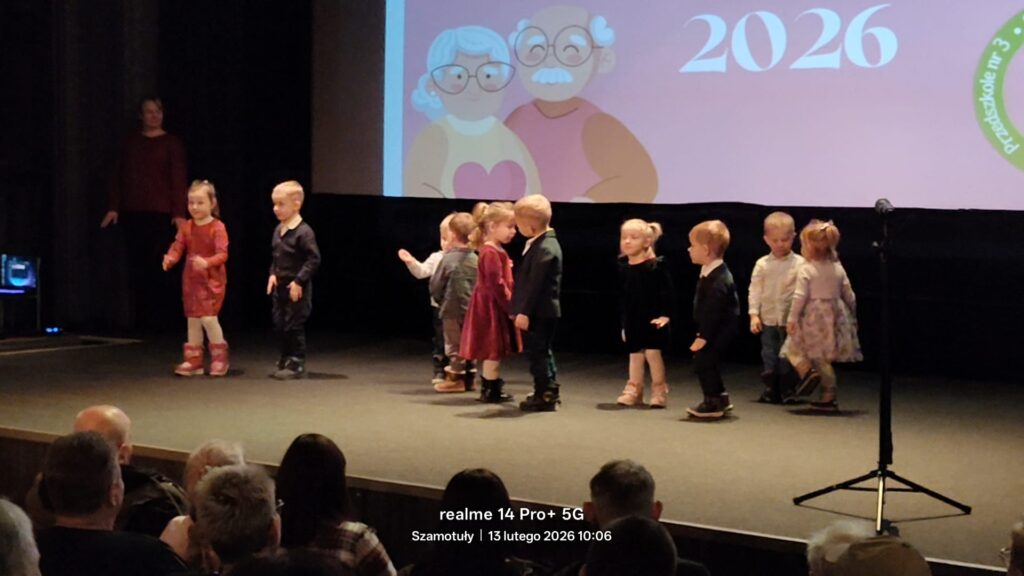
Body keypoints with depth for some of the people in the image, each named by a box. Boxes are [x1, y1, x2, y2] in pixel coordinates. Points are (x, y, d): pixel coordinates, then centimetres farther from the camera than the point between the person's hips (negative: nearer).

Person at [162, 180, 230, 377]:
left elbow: (222, 254, -18)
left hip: (211, 280, -6)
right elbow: (177, 247, -1)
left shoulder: (217, 227, -11)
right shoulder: (186, 227, 5)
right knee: (192, 319, 10)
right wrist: (169, 259, -23)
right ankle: (193, 360, 19)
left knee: (208, 317, -14)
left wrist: (206, 263, -36)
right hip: (191, 280, 6)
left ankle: (220, 359, 3)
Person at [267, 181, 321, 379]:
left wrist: (299, 281, -20)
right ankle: (286, 358, 27)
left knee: (294, 325, -3)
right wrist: (273, 274, 5)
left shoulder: (303, 232, -17)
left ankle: (296, 363, 7)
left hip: (297, 288, -8)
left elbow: (314, 259, -19)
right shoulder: (278, 230, 8)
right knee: (279, 324, 14)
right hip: (280, 286, 8)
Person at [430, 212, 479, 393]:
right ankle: (468, 377, 20)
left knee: (454, 344, 5)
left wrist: (439, 299, 12)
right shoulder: (475, 260, -1)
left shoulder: (449, 259, -14)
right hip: (472, 309, 5)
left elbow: (435, 285, -6)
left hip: (452, 310, -5)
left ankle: (456, 377, 8)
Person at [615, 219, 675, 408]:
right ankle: (633, 391, 18)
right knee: (634, 354, 10)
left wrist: (666, 315, -15)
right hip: (632, 320, 5)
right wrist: (624, 322, 13)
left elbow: (667, 292, -9)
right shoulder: (623, 268, 5)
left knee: (652, 352, -7)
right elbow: (622, 297, 11)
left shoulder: (657, 266, -10)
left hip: (652, 319, -5)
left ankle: (659, 391, 6)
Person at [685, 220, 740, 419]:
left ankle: (713, 403, 4)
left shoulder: (718, 281, -25)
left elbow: (713, 312, -26)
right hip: (716, 330, 10)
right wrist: (703, 333, 20)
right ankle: (720, 399, 29)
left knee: (703, 362, -7)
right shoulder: (711, 273, 9)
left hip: (720, 330, -10)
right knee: (707, 362, 17)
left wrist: (704, 336, -23)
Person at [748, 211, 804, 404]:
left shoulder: (800, 263, -2)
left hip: (790, 319, -1)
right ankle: (770, 390, 13)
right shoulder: (762, 264, 2)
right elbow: (755, 290, 3)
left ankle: (787, 390, 14)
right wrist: (754, 314, -4)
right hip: (768, 318, 1)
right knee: (769, 354, 5)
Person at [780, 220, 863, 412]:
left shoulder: (806, 270, -10)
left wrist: (792, 319, -8)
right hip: (835, 316, 6)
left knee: (793, 347, 13)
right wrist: (852, 316, 22)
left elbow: (799, 297, -15)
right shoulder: (838, 268, 7)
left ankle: (807, 371, -12)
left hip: (813, 318, -6)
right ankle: (828, 397, 12)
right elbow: (849, 295, 10)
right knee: (824, 359, 12)